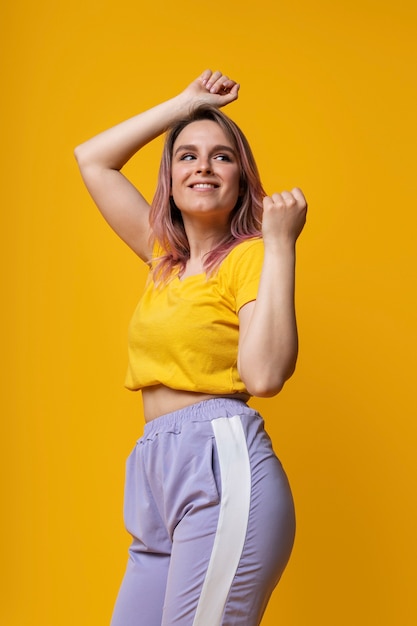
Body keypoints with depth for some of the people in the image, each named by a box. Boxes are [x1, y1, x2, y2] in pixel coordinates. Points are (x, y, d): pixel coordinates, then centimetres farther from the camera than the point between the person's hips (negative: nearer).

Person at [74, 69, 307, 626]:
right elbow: (92, 159, 23)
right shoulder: (164, 256, 17)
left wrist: (280, 243, -15)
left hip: (222, 466, -7)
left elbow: (264, 375, -19)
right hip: (156, 475, 7)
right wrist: (187, 103, 20)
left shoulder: (249, 255, -3)